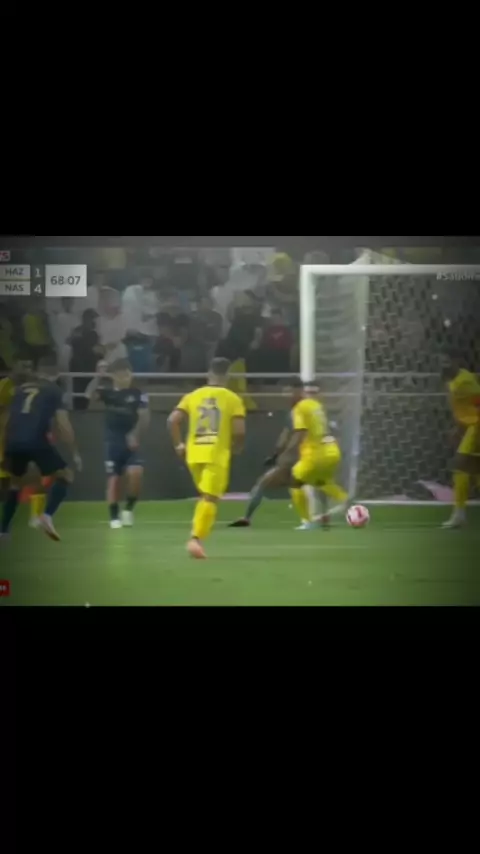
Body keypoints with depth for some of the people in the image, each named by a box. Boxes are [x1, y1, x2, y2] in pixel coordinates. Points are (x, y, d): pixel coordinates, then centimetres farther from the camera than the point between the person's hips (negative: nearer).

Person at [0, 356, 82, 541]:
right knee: (65, 476, 11)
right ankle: (47, 516, -12)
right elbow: (63, 425, 4)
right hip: (35, 440, -5)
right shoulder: (53, 390, 10)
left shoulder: (21, 388, 23)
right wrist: (75, 453, 10)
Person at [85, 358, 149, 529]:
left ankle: (129, 508, 3)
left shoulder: (137, 394, -2)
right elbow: (89, 395, -15)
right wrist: (98, 376, -22)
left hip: (130, 442, -1)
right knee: (113, 478, 0)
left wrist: (135, 435, -17)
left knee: (135, 473, -20)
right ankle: (114, 517, 10)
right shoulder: (108, 392, 2)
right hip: (113, 442, 1)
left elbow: (144, 417, -5)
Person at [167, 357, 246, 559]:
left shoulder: (193, 396, 7)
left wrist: (178, 445, 10)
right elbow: (239, 431, -10)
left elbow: (173, 420, -2)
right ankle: (196, 538, -19)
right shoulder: (233, 399, -2)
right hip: (217, 455, -4)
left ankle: (197, 536, 15)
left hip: (194, 454, 4)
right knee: (210, 499, -4)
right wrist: (236, 448, 10)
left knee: (206, 496, 23)